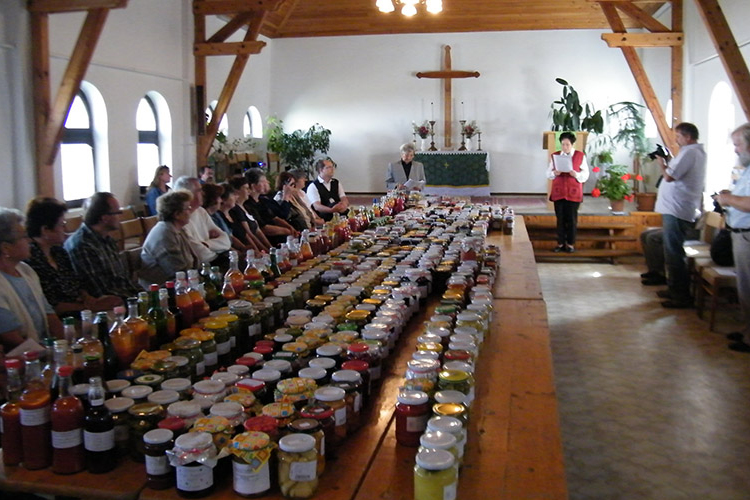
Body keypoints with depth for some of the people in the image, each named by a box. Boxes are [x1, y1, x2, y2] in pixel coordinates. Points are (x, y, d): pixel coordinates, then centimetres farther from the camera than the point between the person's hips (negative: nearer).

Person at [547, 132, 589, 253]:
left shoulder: (580, 156, 1)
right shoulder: (555, 155, 6)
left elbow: (586, 174, 1)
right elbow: (548, 173, 7)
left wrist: (577, 175, -19)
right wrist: (554, 173, -15)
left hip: (574, 193, -2)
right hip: (558, 192, 2)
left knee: (572, 219, 2)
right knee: (560, 218, 5)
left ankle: (570, 244, 12)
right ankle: (561, 243, 14)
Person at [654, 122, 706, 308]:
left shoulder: (689, 152, -15)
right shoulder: (698, 152, 19)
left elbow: (669, 176, -19)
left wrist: (661, 162, -5)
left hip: (677, 211, -11)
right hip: (678, 209, 11)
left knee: (674, 253, -7)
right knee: (673, 252, 18)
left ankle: (681, 297, -3)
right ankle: (675, 288, 27)